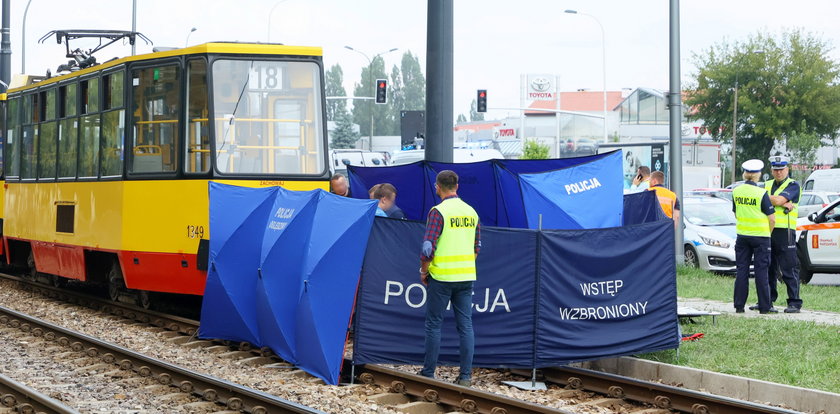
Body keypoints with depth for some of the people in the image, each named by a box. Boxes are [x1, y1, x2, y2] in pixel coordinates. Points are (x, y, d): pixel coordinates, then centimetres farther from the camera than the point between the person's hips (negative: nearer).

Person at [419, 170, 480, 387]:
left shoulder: (438, 212, -12)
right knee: (465, 324, 6)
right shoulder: (471, 212, 8)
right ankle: (465, 375, 4)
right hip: (467, 276, 5)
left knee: (434, 324, 4)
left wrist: (424, 271, -3)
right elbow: (477, 246, 15)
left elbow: (428, 247, -15)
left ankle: (428, 373, 8)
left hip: (441, 276, -5)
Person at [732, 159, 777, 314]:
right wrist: (767, 232, 8)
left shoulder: (736, 191, 2)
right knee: (761, 271, 1)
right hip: (760, 236, -4)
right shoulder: (761, 193, -13)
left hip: (742, 236, 4)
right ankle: (764, 306, 4)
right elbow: (772, 219, -10)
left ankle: (739, 305, 8)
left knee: (741, 270, 8)